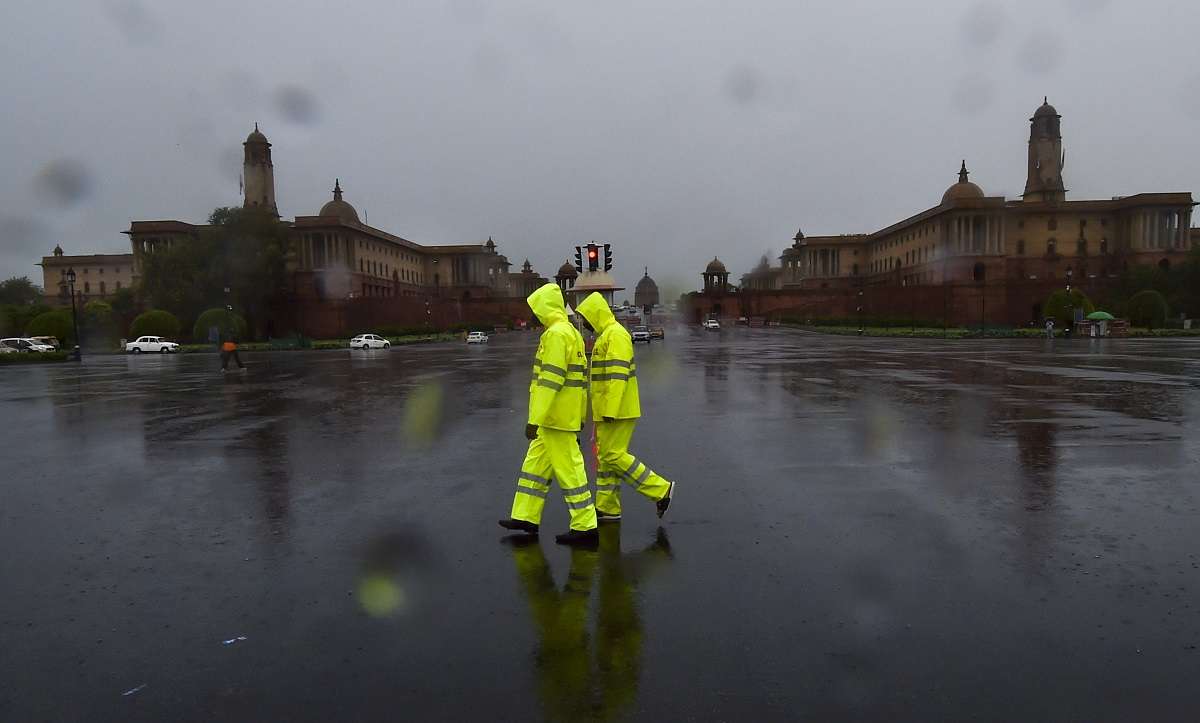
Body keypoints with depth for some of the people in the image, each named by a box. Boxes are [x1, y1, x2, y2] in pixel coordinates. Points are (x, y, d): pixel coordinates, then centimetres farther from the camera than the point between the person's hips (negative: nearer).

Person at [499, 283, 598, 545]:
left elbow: (550, 380, -23)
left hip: (554, 417, -10)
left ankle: (585, 527, 3)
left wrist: (534, 420, -22)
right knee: (535, 463, 16)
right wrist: (579, 417, 23)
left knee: (568, 469, -4)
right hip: (566, 416, 10)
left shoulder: (556, 334, -16)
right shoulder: (572, 332, 16)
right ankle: (526, 517, 25)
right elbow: (580, 378, 19)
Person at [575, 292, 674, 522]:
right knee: (606, 456, 11)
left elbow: (618, 375, -23)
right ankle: (607, 508, 16)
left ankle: (661, 490, -3)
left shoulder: (616, 335, -14)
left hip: (618, 410, -10)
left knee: (614, 455, -9)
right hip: (609, 410, 10)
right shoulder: (606, 335, 19)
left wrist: (610, 410, -26)